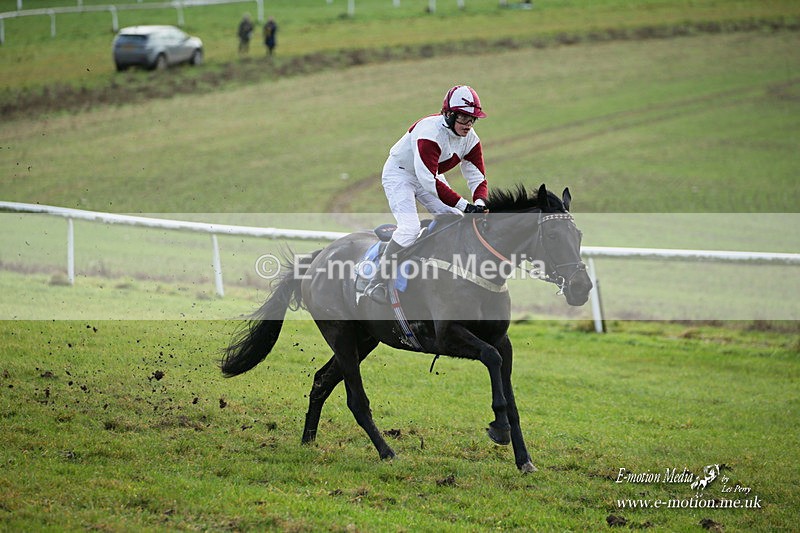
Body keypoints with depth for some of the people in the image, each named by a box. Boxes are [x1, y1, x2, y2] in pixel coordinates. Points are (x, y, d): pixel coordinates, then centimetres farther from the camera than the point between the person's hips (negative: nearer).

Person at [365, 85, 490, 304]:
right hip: (399, 174, -8)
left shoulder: (470, 139, -11)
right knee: (410, 227, -26)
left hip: (430, 177, 8)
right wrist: (464, 205, -43)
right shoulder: (430, 132, -35)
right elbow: (429, 180, -41)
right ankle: (377, 284, -20)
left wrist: (479, 203, -32)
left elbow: (477, 177, -9)